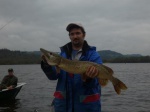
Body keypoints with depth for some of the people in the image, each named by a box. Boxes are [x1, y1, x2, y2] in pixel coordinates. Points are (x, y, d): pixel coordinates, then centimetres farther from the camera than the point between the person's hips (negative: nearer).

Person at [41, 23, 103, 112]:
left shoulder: (94, 55, -6)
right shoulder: (63, 53, 4)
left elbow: (94, 82, -13)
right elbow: (53, 76, -3)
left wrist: (88, 78, -34)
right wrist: (47, 64, -20)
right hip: (63, 102, 3)